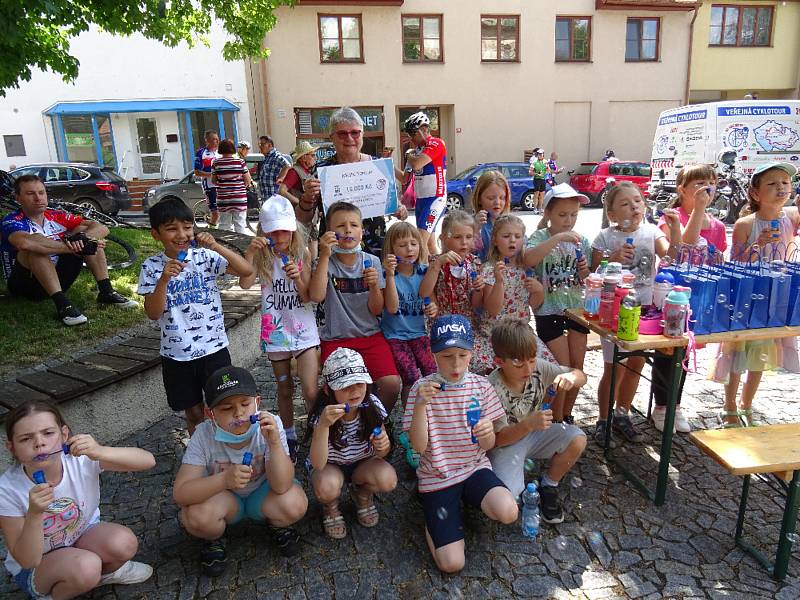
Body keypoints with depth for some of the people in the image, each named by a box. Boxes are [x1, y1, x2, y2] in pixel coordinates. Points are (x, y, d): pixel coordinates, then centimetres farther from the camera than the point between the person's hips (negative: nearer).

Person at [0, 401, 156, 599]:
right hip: (35, 567, -3)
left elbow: (148, 461, -32)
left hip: (84, 535, 3)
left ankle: (105, 572, 8)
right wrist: (34, 514, -40)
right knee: (85, 566, -32)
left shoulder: (81, 458, -24)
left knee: (124, 543, -26)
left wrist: (100, 452, -47)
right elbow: (27, 561, -23)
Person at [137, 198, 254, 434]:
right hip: (176, 354, 1)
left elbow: (247, 270, -16)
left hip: (213, 348, -1)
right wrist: (164, 279, -24)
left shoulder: (206, 257, -6)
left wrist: (216, 246, -25)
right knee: (193, 413, 15)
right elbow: (153, 313, -9)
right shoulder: (152, 266, -3)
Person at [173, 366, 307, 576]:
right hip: (221, 497, 0)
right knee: (196, 516, -32)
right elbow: (180, 493, -28)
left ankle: (275, 524, 8)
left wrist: (274, 442, -46)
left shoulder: (270, 425, -26)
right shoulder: (204, 435, -24)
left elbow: (281, 486, -30)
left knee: (294, 505, -30)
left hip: (262, 494, 0)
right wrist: (224, 479, -45)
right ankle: (213, 539, 6)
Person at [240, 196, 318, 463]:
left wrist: (297, 277, -24)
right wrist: (249, 251, -31)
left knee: (311, 392, -10)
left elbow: (308, 296, -6)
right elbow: (245, 284, -22)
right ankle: (289, 438, 34)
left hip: (304, 331, -1)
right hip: (276, 331, 1)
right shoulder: (262, 256, -4)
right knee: (285, 389, 16)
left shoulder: (302, 254, -4)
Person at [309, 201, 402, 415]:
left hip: (371, 336, 2)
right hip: (336, 339, -1)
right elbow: (316, 296, -24)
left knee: (391, 384, -16)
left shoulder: (371, 262, 0)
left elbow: (376, 310, -2)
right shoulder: (326, 262, -4)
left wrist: (375, 286, -22)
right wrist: (324, 255, -24)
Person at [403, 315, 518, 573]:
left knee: (508, 513, -28)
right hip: (437, 477, -2)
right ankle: (434, 518, 19)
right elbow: (419, 446, -14)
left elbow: (488, 445, 1)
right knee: (452, 563, -14)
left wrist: (487, 433, -24)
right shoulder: (423, 388, -10)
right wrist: (420, 405, -29)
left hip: (475, 467, 3)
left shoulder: (481, 386, -4)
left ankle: (468, 502, 8)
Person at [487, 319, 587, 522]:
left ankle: (548, 485, 6)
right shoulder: (493, 390, -28)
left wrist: (571, 377, -33)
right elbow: (498, 438, -23)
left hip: (534, 433, 5)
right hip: (506, 444, -5)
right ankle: (520, 470, 10)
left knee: (577, 439, -20)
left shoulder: (538, 368, -15)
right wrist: (529, 424, -41)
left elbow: (581, 377, -7)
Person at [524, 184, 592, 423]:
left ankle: (567, 415, 30)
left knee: (577, 367, 11)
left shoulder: (581, 240, 5)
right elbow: (528, 259, -33)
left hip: (577, 307, 5)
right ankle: (557, 420, 18)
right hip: (549, 311, -5)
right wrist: (558, 238, -34)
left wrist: (585, 271, -10)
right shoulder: (540, 237, -9)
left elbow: (588, 278, 12)